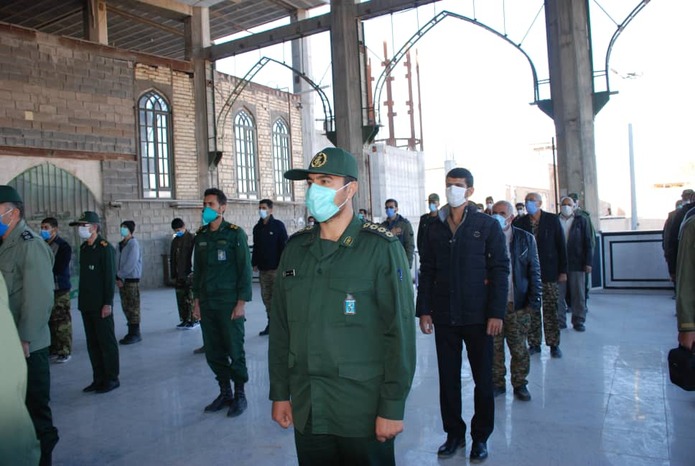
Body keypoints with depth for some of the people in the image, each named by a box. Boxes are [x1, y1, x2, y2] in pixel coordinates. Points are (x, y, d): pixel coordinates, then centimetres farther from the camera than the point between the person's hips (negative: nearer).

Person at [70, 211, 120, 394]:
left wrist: (108, 303, -18)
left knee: (106, 342, 1)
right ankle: (98, 379, 22)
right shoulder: (84, 248, 12)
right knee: (92, 343, 12)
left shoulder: (105, 248, -11)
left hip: (101, 305, -8)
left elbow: (110, 277, -15)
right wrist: (82, 301, 12)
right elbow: (84, 275, 15)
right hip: (87, 304, 8)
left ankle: (111, 379, 11)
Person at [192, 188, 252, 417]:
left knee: (234, 351, 2)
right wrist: (197, 300, 11)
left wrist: (241, 302, -12)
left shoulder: (235, 233, -5)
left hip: (229, 304, -5)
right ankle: (225, 393, 25)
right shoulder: (201, 236, 11)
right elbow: (197, 270, 16)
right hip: (207, 304, 6)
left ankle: (240, 395, 16)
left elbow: (245, 269, -7)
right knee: (213, 352, 10)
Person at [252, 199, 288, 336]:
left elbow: (284, 246, -7)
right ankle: (271, 323, 18)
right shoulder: (257, 228, 11)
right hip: (262, 269, 5)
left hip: (275, 268, -5)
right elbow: (256, 247, 16)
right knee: (266, 297, 9)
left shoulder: (278, 225, -4)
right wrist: (254, 263, 11)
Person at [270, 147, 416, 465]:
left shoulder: (381, 248, -11)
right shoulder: (295, 248, 4)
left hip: (363, 414, -4)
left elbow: (400, 333, -12)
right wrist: (279, 393, 8)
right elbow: (280, 327, 8)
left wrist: (393, 408, -12)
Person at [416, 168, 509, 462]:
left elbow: (500, 270, -5)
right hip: (444, 317, 2)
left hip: (478, 317, -2)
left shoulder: (488, 225, -1)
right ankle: (454, 434, 25)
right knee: (448, 379, 9)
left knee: (483, 380, 9)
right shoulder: (434, 229, 7)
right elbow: (427, 272, 7)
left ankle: (480, 437, 25)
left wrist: (496, 313, -11)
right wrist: (424, 311, 2)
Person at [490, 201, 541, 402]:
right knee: (494, 346, 6)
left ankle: (520, 384, 23)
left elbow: (534, 271, 4)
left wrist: (534, 300, -2)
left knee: (519, 347, 8)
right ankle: (497, 383, 20)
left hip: (518, 304, 0)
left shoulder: (526, 239, 4)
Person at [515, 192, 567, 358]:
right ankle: (534, 344, 14)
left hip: (549, 273, -1)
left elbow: (561, 245, 2)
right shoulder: (520, 223, 4)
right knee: (531, 310, 5)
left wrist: (563, 270, -2)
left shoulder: (552, 220, 1)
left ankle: (554, 344, 13)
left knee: (550, 310, 3)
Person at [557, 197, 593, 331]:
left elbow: (587, 243, 4)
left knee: (578, 294, 5)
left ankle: (579, 321, 14)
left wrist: (588, 262, -2)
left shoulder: (581, 221, 6)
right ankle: (559, 320, 12)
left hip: (577, 263, 0)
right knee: (559, 294, 3)